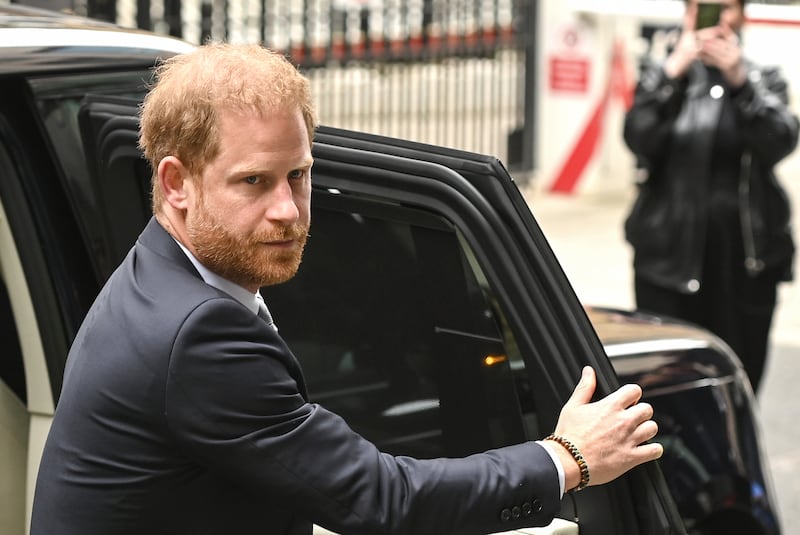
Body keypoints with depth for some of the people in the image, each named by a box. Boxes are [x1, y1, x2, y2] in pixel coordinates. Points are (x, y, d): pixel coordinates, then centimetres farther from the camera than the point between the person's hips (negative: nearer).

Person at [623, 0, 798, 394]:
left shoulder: (764, 80, 11)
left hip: (746, 257, 1)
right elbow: (638, 138, -8)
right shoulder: (662, 76, 10)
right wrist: (674, 70, -17)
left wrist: (739, 81, -20)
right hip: (670, 250, 0)